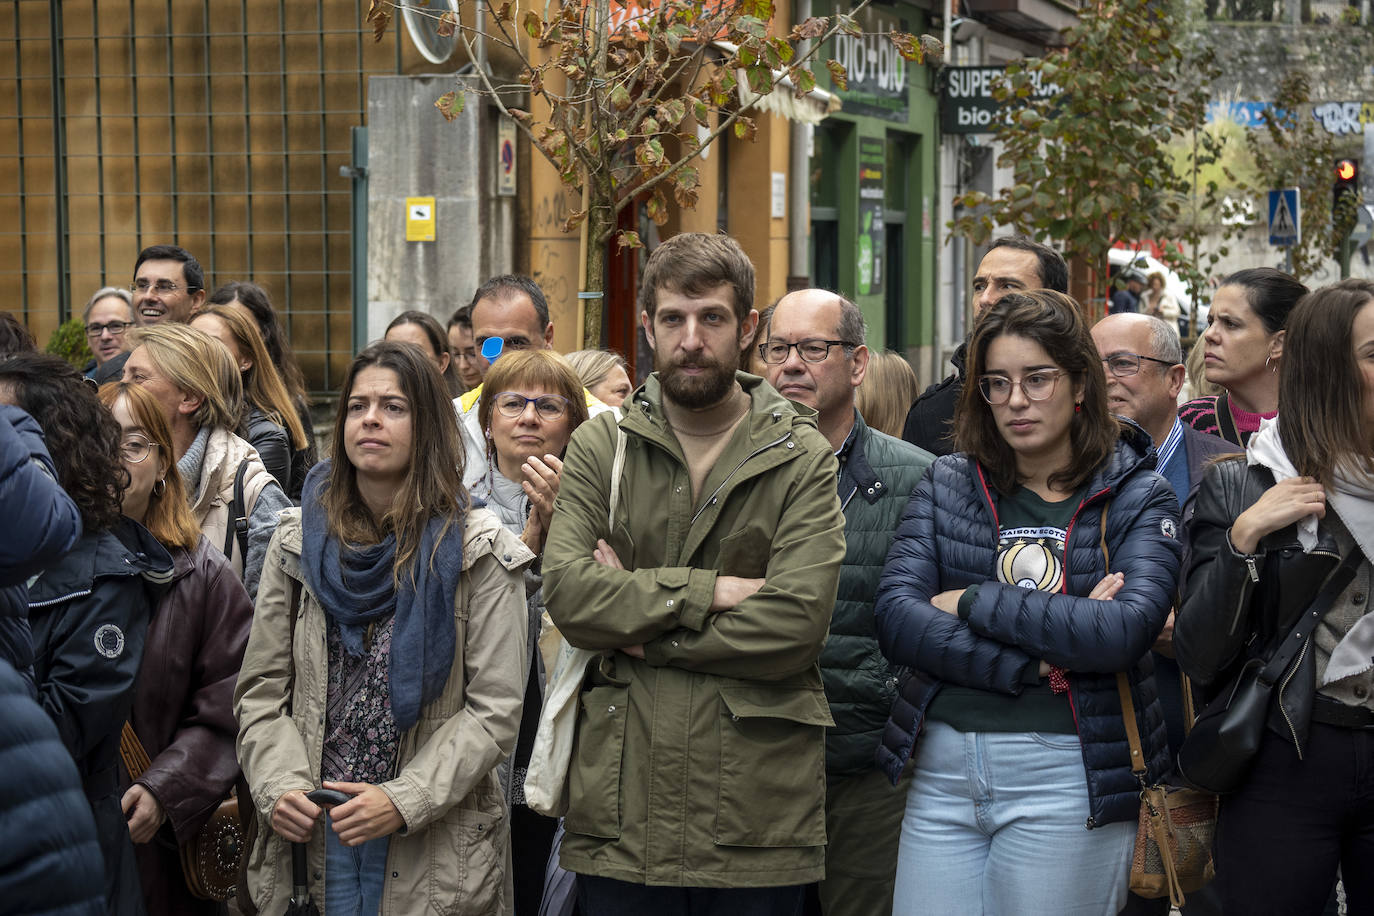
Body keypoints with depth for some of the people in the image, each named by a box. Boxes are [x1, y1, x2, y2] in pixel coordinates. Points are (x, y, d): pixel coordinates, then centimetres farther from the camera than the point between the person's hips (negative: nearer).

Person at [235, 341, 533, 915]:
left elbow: (495, 710, -7)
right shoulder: (299, 541, 6)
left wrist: (403, 801, -17)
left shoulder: (478, 552, -3)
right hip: (312, 836, 2)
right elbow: (261, 689, 7)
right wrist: (278, 785, -11)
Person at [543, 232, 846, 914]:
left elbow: (795, 624, -12)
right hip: (620, 812, 1)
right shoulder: (599, 448, 8)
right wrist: (708, 592, -13)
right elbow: (567, 593, -7)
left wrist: (642, 631, -9)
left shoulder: (802, 459, 1)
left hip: (758, 814, -1)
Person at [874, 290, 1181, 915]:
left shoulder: (1138, 498, 1)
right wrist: (1033, 662, -15)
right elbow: (896, 619, -4)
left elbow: (1124, 630, -16)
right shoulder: (947, 483, 9)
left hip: (1067, 778, -3)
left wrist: (973, 603, -10)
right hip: (942, 769, 3)